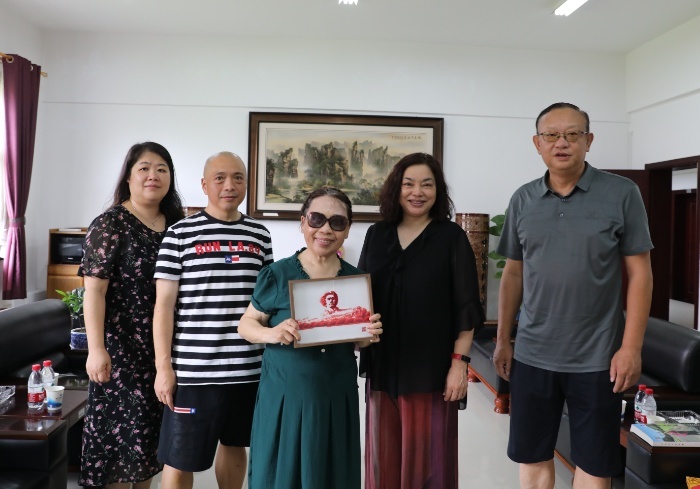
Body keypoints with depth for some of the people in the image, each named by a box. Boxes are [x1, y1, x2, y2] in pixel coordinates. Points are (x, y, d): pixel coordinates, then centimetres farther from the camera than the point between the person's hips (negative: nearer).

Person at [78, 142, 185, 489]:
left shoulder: (177, 225, 7)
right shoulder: (111, 223, -8)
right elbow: (94, 290, -13)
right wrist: (96, 349, -20)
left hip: (163, 347, 5)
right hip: (121, 346, -5)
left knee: (151, 426, 14)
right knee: (120, 427, 3)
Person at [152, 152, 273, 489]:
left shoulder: (259, 235, 7)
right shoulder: (181, 233, -3)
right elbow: (163, 305, -3)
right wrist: (163, 366, -6)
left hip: (249, 368, 3)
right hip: (193, 369, -3)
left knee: (234, 445, 19)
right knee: (179, 458, 5)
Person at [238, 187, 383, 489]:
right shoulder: (277, 275, -8)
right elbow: (246, 324, -2)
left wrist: (368, 336, -10)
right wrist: (272, 333, -21)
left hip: (337, 397, 3)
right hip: (284, 394, -2)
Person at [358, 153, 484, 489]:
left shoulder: (452, 238, -3)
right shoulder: (377, 235, 7)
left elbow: (466, 308, -5)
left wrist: (459, 361, -10)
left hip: (431, 367, -3)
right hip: (383, 363, 4)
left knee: (426, 456, 6)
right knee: (384, 455, 14)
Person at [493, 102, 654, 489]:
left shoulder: (622, 194, -5)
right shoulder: (522, 200, 4)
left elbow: (639, 272, -4)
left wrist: (631, 347, -9)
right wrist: (502, 340, 8)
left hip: (597, 357, -2)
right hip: (532, 355, 3)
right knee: (532, 457, 14)